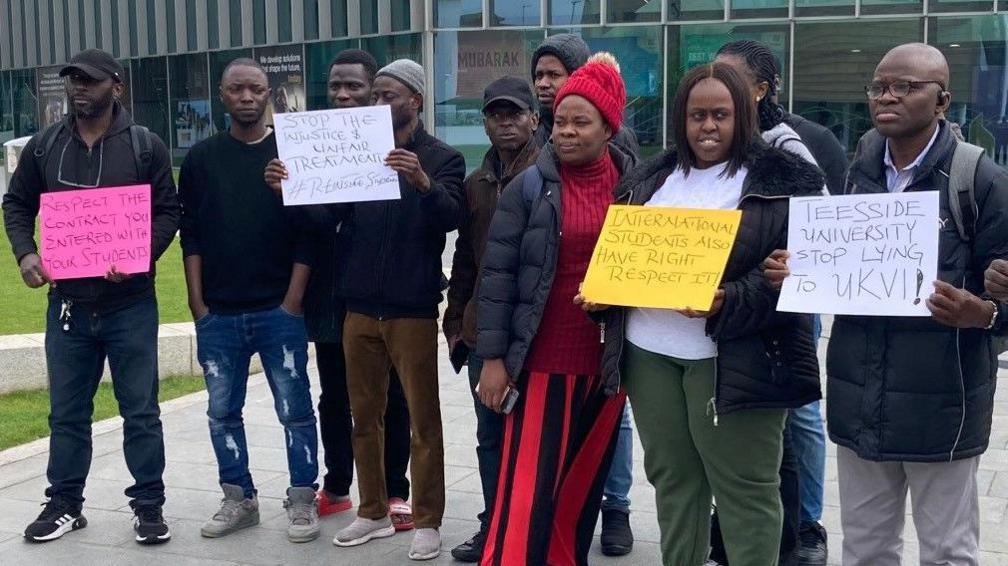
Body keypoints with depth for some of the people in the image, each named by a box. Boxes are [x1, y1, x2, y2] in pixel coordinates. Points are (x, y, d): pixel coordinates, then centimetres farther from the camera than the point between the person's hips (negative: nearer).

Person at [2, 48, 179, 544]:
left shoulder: (145, 146, -2)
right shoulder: (43, 146, 6)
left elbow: (168, 211, -1)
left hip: (130, 302, -3)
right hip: (67, 302, 3)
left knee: (140, 410, 4)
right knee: (67, 411, 12)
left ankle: (148, 505, 15)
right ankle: (64, 504, 24)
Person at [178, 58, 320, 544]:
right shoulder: (202, 158, 7)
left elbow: (308, 234, -2)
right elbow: (191, 237, 6)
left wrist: (292, 303, -8)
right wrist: (198, 306, 0)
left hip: (279, 311, -3)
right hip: (218, 314, 3)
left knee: (294, 410, 2)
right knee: (223, 412, 10)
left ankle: (302, 499, 14)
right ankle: (239, 498, 23)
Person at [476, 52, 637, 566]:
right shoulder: (529, 187, -2)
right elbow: (497, 273, -3)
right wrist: (492, 356, -8)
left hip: (608, 360, 3)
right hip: (543, 358, -3)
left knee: (585, 481, 13)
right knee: (528, 485, -5)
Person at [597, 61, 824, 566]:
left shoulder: (783, 180, -3)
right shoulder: (650, 179, 14)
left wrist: (729, 304, -23)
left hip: (733, 357, -5)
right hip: (649, 351, 5)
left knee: (745, 488, 2)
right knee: (672, 479, 15)